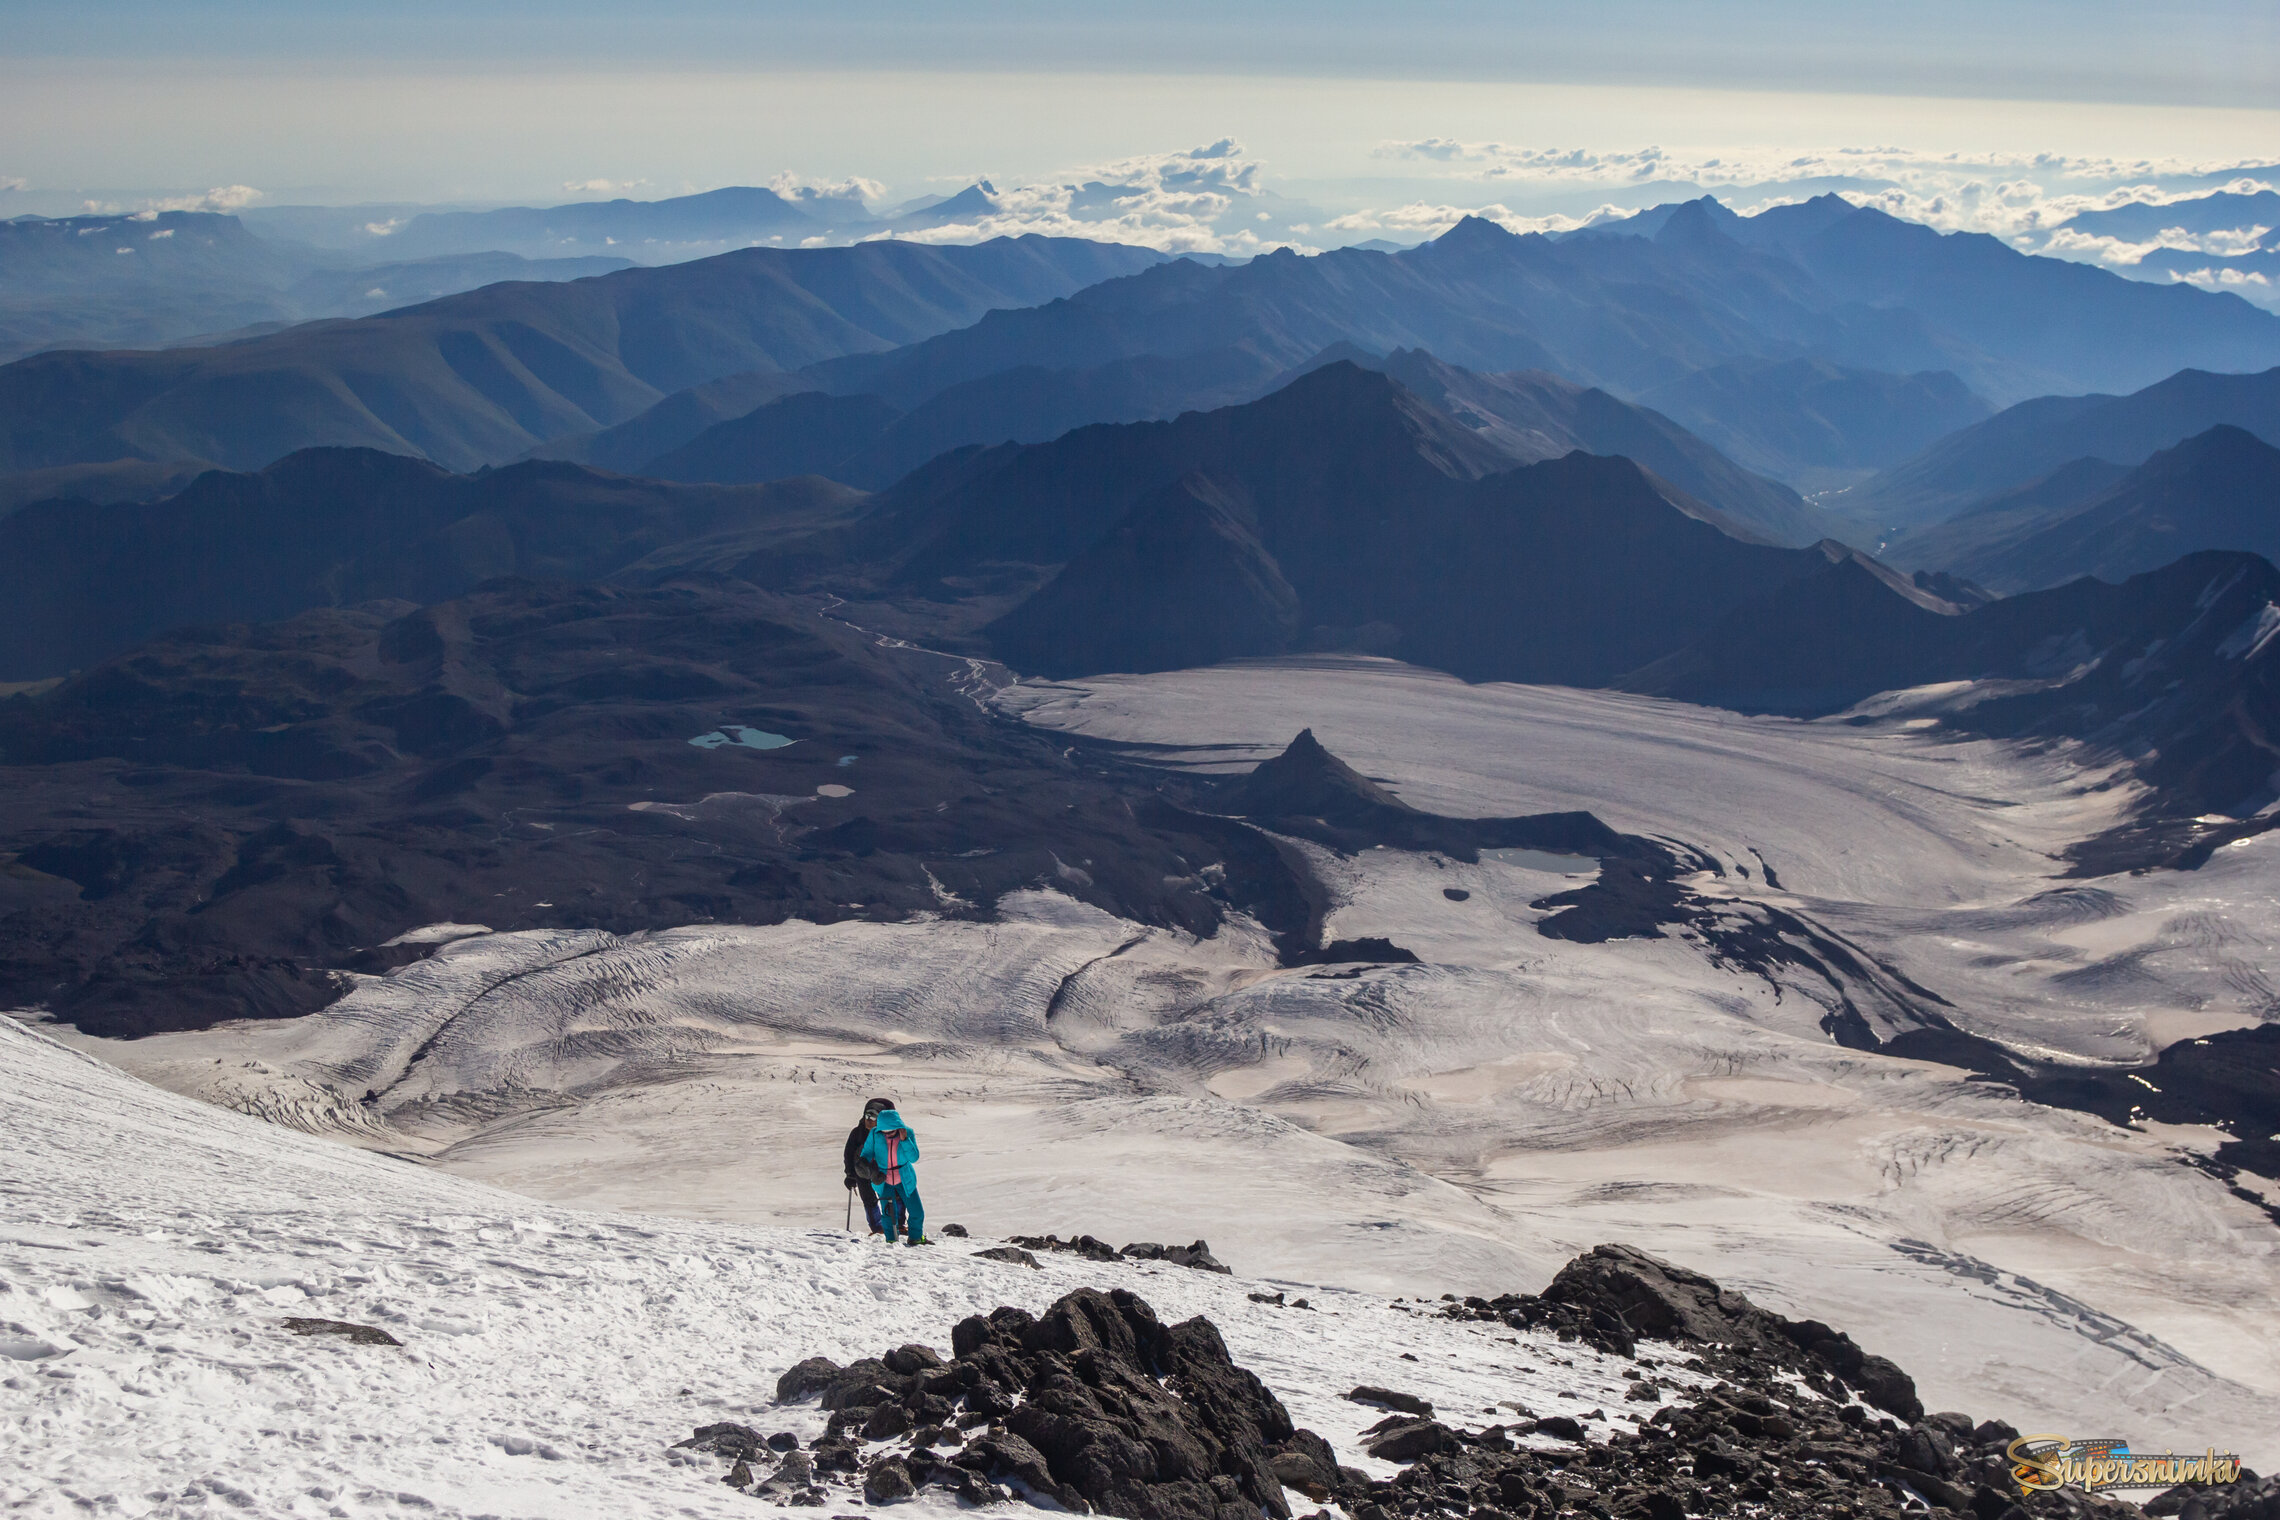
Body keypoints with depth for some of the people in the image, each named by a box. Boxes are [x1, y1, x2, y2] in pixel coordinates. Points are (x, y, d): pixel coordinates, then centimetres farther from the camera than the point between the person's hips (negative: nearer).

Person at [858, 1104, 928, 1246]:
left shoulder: (907, 1133, -14)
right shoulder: (875, 1134, -14)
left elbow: (914, 1157, -18)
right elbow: (867, 1153, -3)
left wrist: (904, 1140, -29)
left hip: (905, 1179, 0)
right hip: (883, 1180, 0)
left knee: (917, 1212, 5)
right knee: (889, 1214, 3)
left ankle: (915, 1237, 28)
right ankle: (891, 1241, 23)